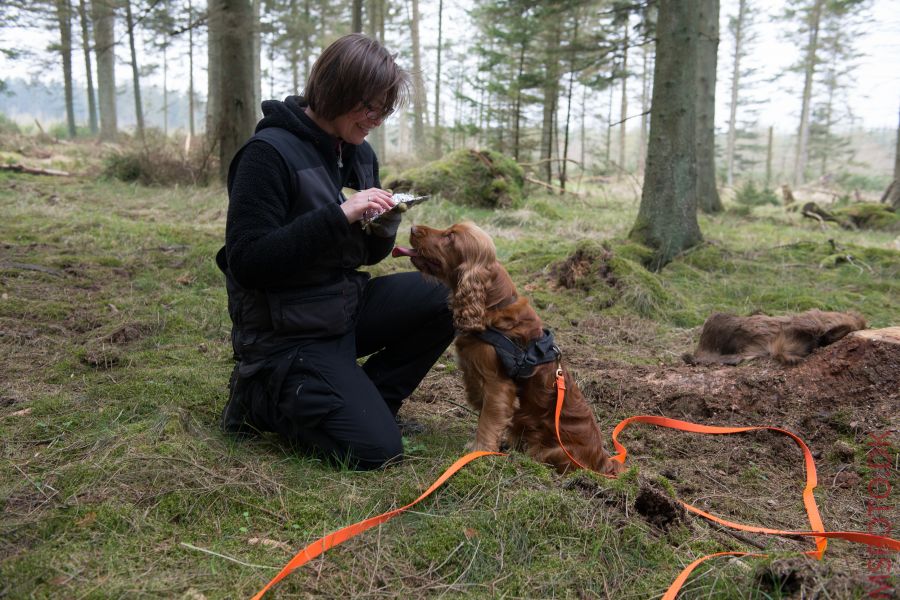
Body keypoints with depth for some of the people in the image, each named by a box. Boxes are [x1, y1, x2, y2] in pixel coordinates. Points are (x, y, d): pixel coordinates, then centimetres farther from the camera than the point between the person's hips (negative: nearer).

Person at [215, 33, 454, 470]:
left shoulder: (359, 153, 6)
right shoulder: (270, 152, -17)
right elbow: (246, 261, -23)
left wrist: (383, 226, -10)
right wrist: (337, 215, -28)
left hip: (347, 306, 7)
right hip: (288, 334, -7)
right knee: (375, 448, -16)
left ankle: (362, 400, 3)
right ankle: (264, 398, 7)